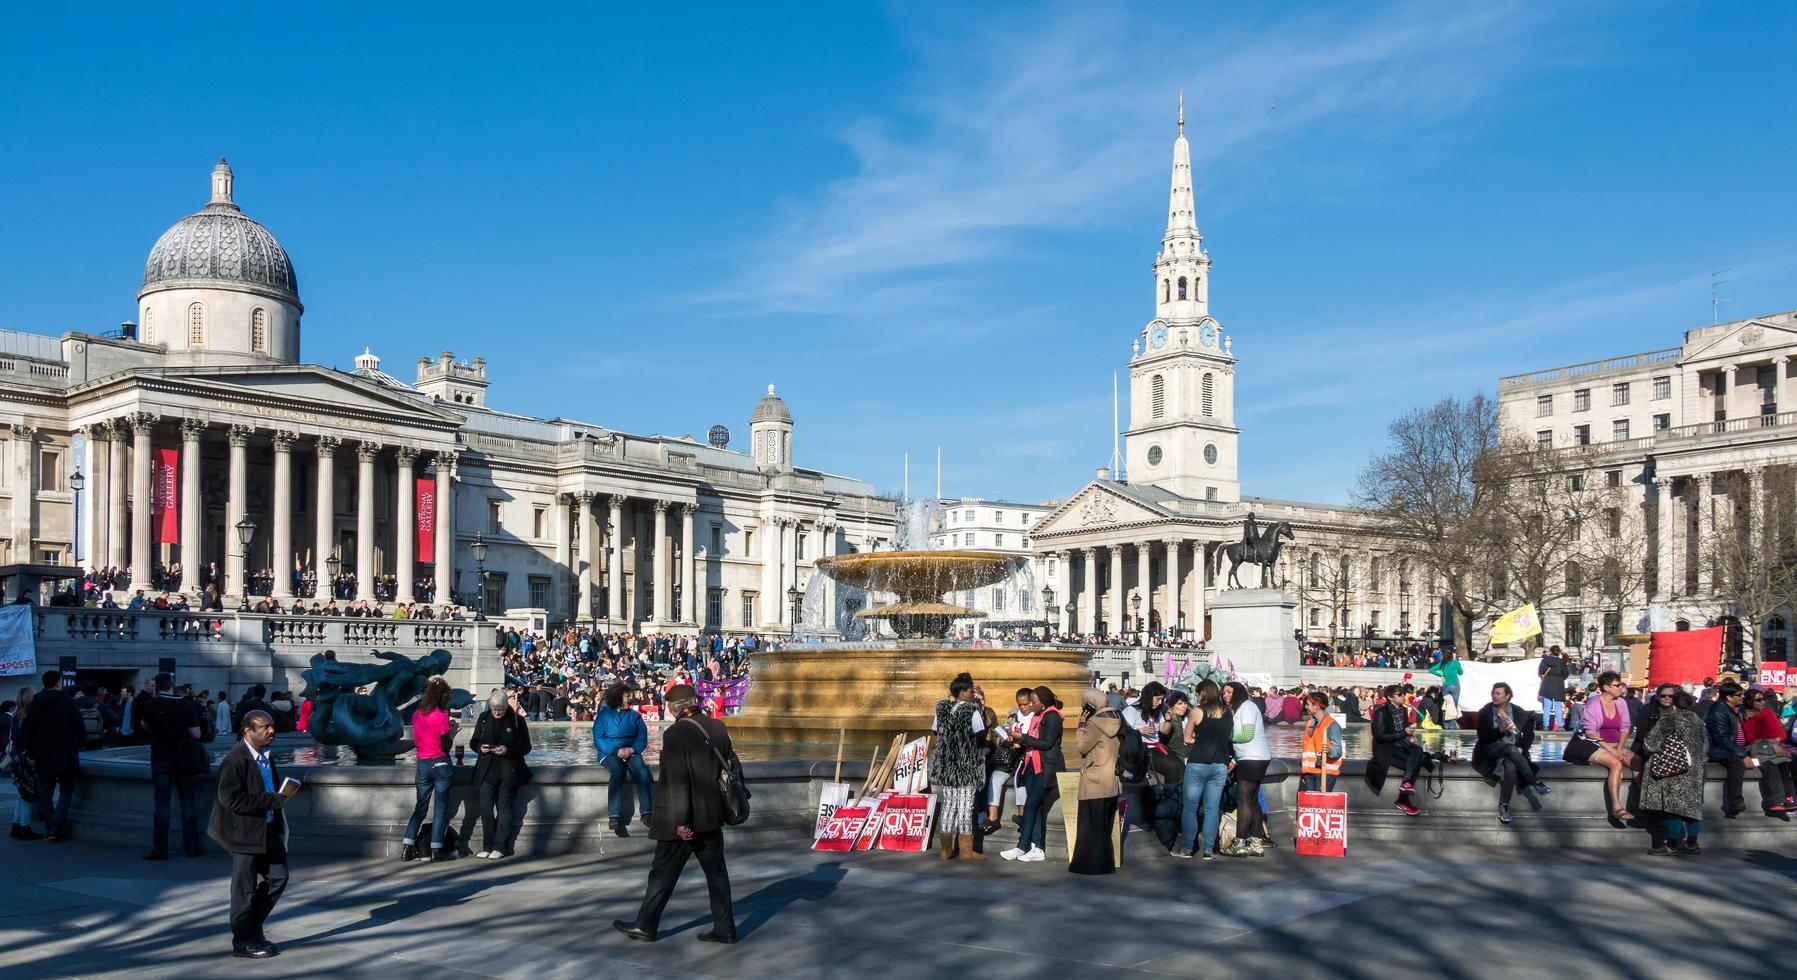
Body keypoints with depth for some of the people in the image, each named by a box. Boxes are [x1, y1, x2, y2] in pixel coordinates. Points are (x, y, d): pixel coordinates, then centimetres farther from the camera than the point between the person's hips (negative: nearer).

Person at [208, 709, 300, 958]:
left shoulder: (266, 755, 6)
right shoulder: (235, 760, -20)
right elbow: (231, 798, -27)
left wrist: (283, 792, -1)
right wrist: (274, 800, -25)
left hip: (269, 829, 8)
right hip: (245, 831, -8)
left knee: (278, 877, 11)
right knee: (245, 887, 4)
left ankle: (253, 927, 27)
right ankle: (243, 941, 17)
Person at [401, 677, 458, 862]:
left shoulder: (416, 714, 2)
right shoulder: (442, 716, -13)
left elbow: (415, 740, 13)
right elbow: (445, 747, -13)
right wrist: (452, 731, 2)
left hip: (422, 764, 5)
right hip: (440, 764, -5)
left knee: (420, 806, 13)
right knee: (441, 807, 2)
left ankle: (408, 847, 7)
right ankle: (436, 850, 1)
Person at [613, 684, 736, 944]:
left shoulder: (675, 734, -17)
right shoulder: (718, 728, 3)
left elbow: (678, 781, -20)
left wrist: (681, 821, -19)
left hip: (684, 821, -6)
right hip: (712, 816, 6)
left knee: (663, 873, 6)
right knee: (716, 871, 11)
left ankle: (645, 926, 17)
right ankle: (724, 928, 14)